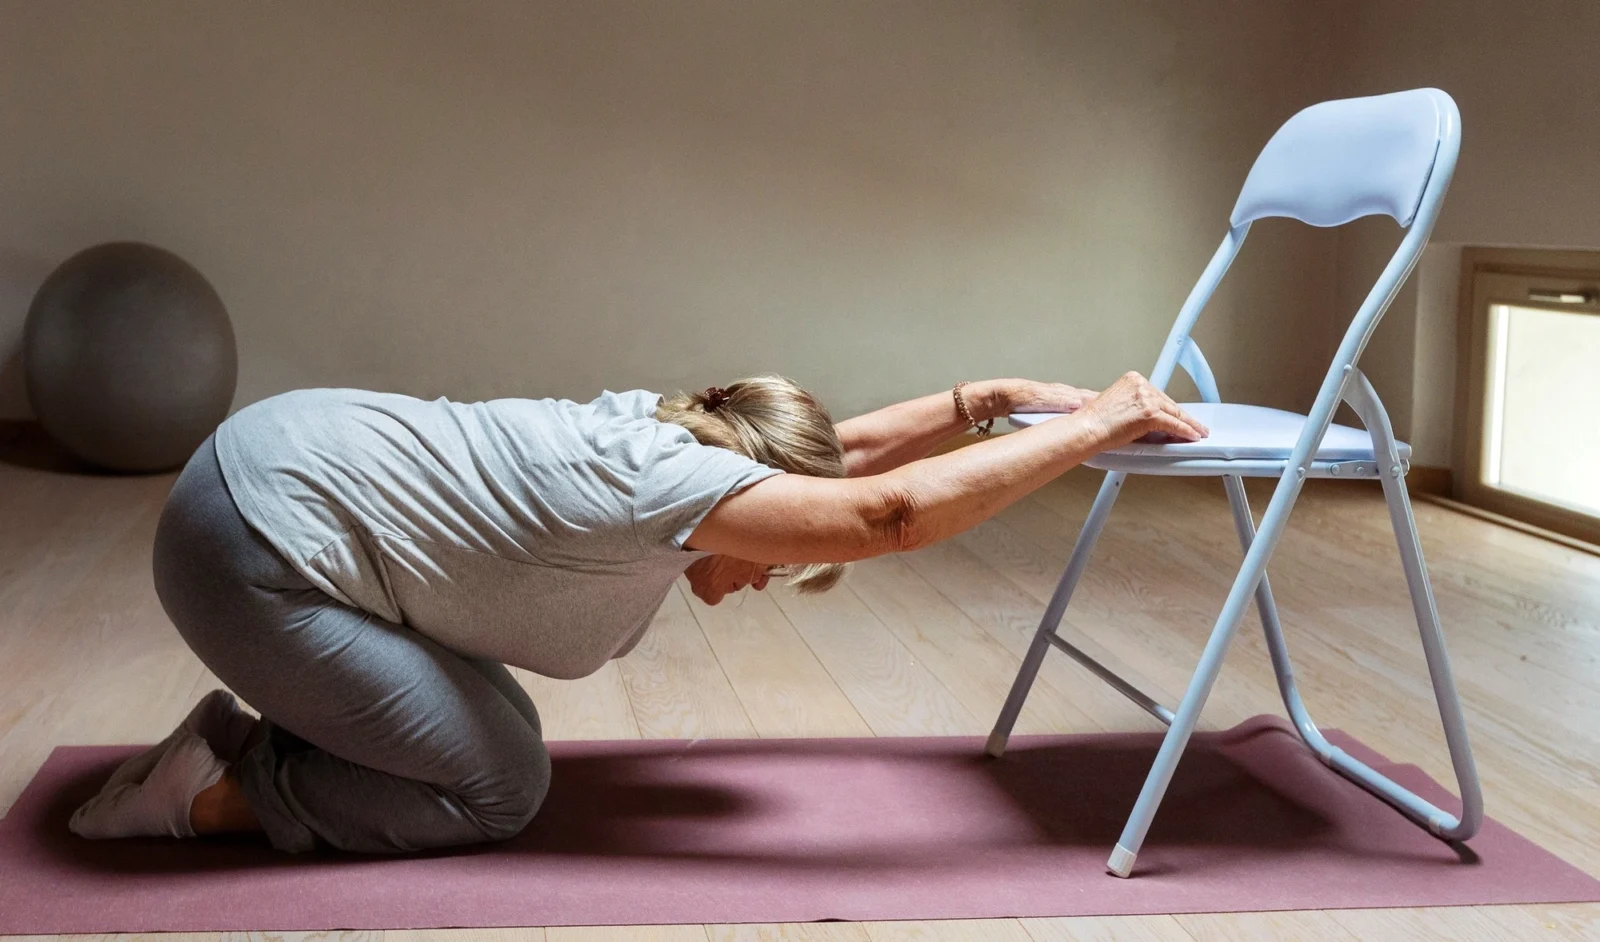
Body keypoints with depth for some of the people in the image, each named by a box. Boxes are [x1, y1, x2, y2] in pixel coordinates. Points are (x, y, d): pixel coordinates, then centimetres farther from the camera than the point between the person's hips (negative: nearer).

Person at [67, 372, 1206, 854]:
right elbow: (891, 513, -26)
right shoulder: (662, 485, -22)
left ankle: (258, 732, 20)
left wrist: (997, 395, 11)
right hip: (252, 543, -10)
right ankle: (210, 791, 5)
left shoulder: (660, 425, 5)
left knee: (494, 733, 12)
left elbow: (846, 450, 16)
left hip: (284, 462, 10)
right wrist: (1093, 427, -20)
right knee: (496, 787, -4)